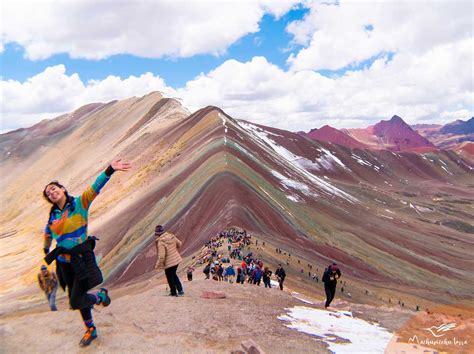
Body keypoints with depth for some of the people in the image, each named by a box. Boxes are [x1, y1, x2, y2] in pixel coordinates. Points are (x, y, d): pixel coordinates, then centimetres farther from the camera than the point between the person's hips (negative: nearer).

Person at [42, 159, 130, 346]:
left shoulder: (79, 203, -9)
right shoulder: (53, 214, 6)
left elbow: (95, 187, -25)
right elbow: (48, 232, 27)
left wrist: (109, 170, -38)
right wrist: (46, 248, 40)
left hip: (81, 259, -6)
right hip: (64, 262, 6)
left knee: (76, 302, -8)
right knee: (77, 298, 16)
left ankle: (101, 296, 22)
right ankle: (90, 329, 35)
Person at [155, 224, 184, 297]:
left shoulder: (161, 242, -25)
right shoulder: (171, 236, -6)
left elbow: (161, 256, -26)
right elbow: (179, 244, 7)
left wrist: (157, 265, -10)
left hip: (169, 263, -7)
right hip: (177, 260, 7)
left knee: (170, 278, 15)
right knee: (174, 275, 28)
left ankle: (174, 293, 31)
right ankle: (180, 290, 29)